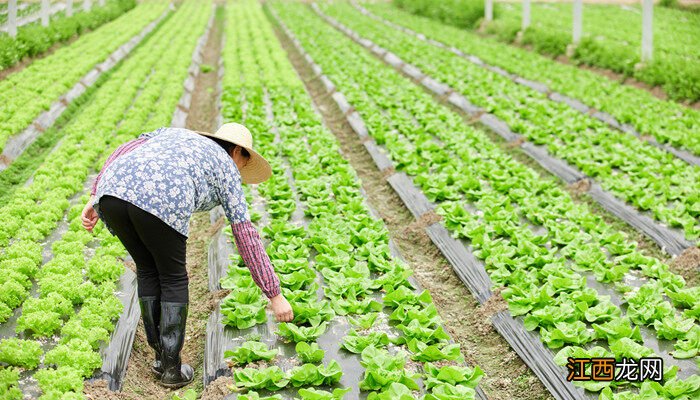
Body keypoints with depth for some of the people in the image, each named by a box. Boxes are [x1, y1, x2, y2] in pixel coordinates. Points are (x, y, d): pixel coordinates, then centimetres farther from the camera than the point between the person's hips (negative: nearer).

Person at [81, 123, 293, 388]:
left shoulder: (174, 133, 40)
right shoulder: (226, 170, 26)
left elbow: (123, 152, 24)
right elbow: (247, 238, 20)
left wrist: (95, 199, 19)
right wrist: (275, 295, 21)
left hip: (113, 192, 5)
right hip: (159, 202, -5)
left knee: (148, 270, 27)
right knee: (173, 277, 20)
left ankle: (161, 356, 31)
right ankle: (171, 368, 21)